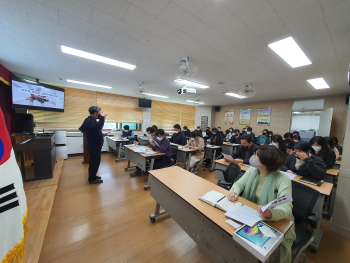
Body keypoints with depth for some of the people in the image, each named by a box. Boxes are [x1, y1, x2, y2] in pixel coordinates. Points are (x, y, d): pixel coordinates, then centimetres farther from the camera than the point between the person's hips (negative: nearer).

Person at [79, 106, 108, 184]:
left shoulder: (90, 120, 13)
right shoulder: (90, 121, -21)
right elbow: (98, 127, -43)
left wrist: (101, 134, 15)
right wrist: (102, 117, -37)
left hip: (94, 145, 11)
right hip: (94, 146, -11)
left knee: (94, 161, 20)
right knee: (95, 162, 1)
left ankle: (92, 176, 35)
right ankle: (92, 179, 15)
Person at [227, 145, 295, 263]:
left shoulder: (283, 180, -22)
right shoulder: (252, 170, -7)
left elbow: (286, 208, -31)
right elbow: (239, 183, 0)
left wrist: (270, 213, -51)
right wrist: (234, 191, -22)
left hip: (277, 221, -3)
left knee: (279, 249, -25)